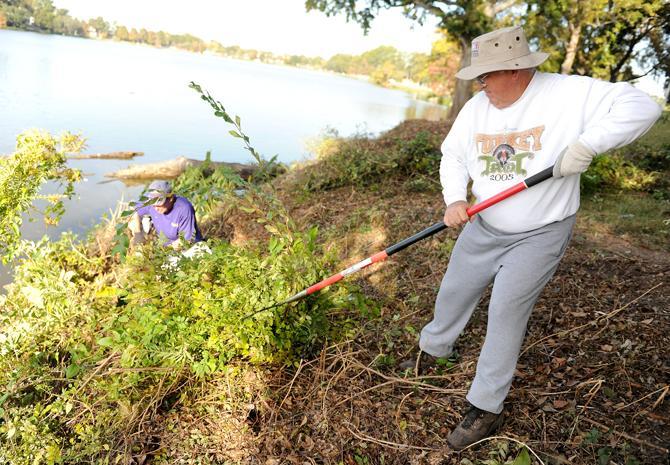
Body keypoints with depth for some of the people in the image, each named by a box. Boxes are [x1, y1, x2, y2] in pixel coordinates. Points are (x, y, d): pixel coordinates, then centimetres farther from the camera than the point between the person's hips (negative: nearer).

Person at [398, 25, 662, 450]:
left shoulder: (569, 93, -16)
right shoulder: (476, 107, -1)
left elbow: (640, 107, -19)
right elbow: (453, 156, 5)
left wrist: (586, 145, -30)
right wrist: (455, 199, -12)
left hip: (538, 236, -5)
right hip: (483, 229, 6)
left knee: (506, 314, -5)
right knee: (453, 293, 15)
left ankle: (487, 409, 12)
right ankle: (432, 350, 45)